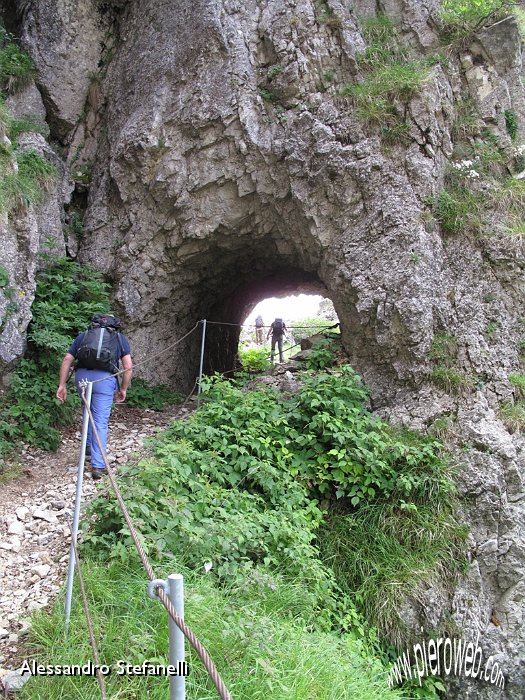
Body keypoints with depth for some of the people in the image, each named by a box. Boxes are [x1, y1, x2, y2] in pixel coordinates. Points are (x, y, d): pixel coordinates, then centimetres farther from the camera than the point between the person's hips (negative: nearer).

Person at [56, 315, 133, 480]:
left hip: (82, 376, 3)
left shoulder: (83, 335, 23)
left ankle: (89, 445, 36)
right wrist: (123, 389, 15)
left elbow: (67, 360, 14)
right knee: (101, 422, 3)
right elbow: (128, 366, 7)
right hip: (104, 379, -2)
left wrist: (62, 385, 14)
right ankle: (98, 466, 3)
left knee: (88, 410, 30)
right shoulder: (120, 338, 18)